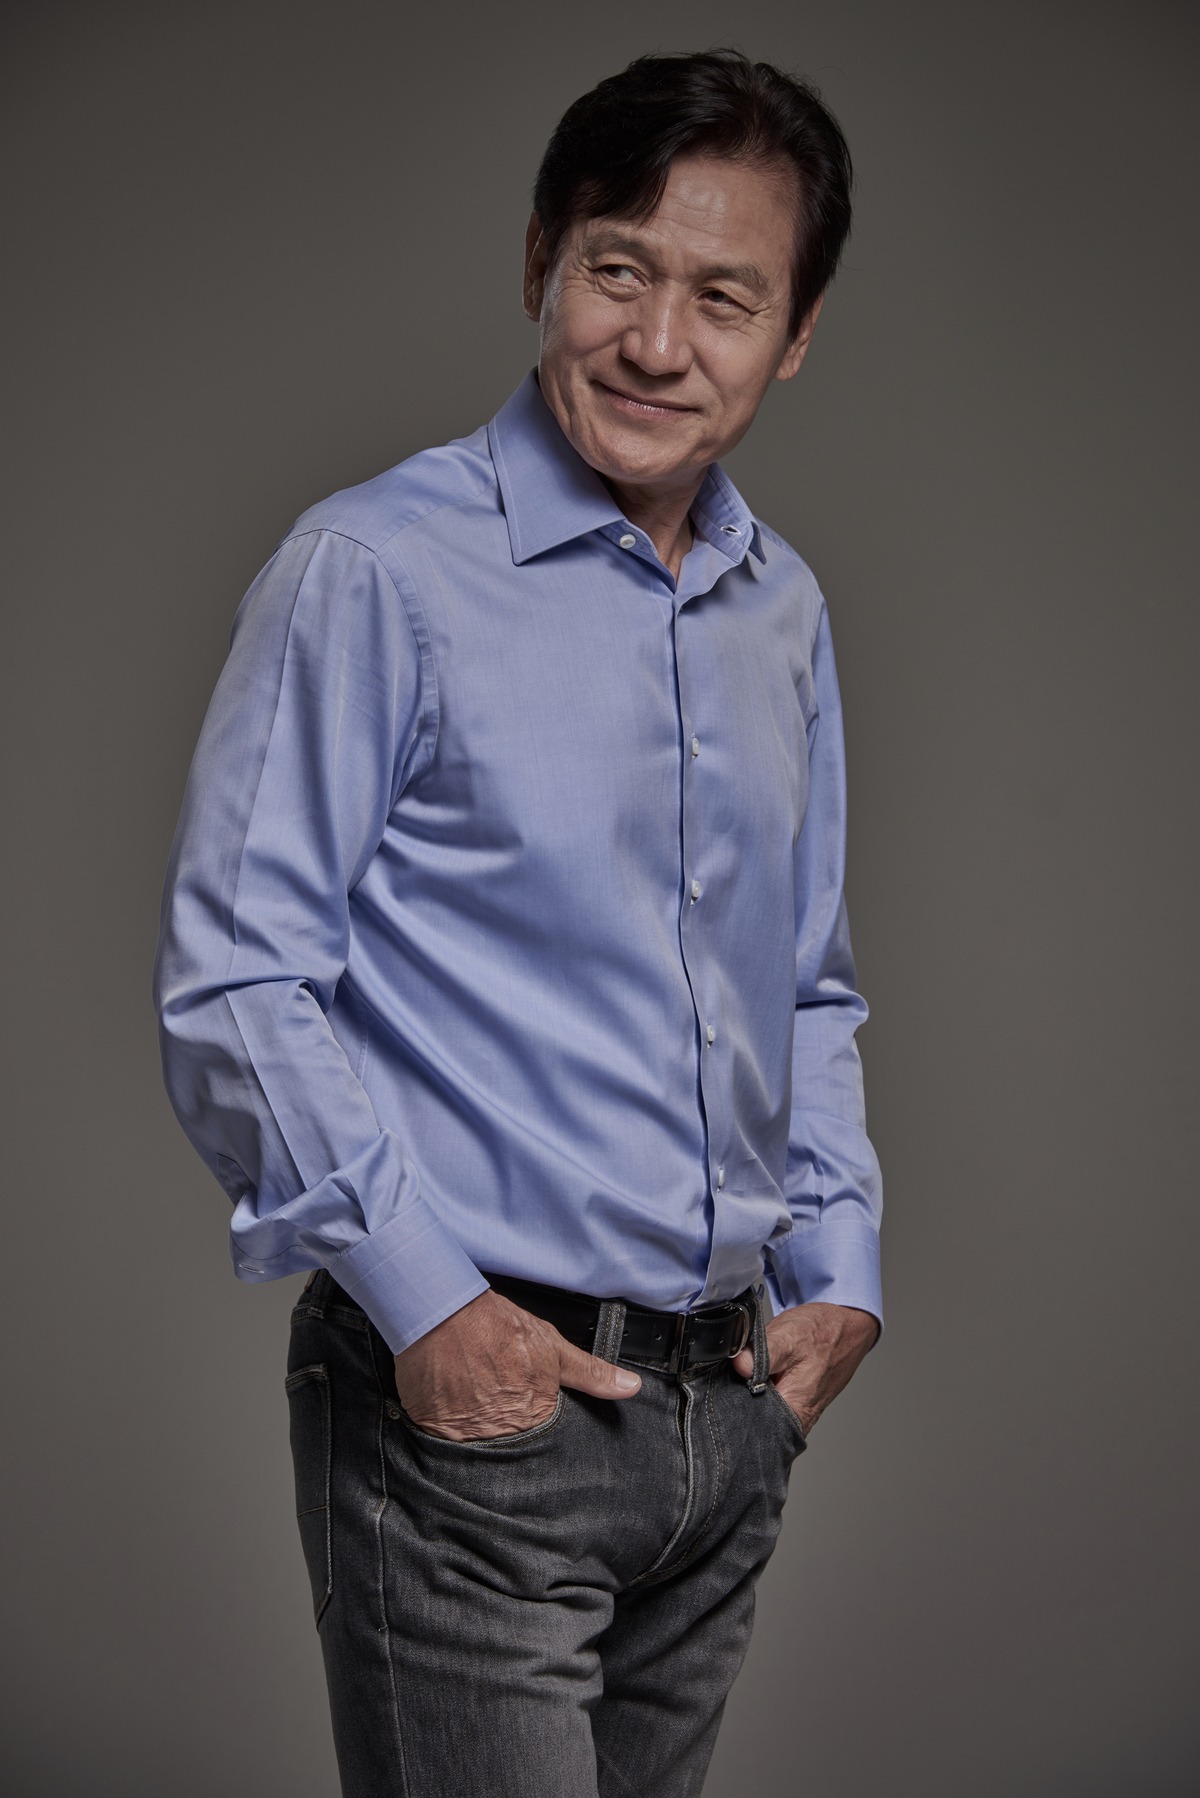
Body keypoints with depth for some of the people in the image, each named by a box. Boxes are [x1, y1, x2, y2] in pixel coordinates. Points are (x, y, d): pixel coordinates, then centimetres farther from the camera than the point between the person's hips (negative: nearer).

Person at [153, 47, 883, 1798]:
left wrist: (839, 1273, 10)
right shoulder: (377, 573, -10)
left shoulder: (784, 609, 12)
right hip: (474, 1397, -6)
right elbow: (232, 986, -13)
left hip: (725, 1406, 7)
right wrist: (425, 1303, -16)